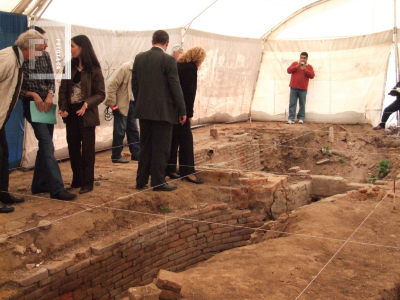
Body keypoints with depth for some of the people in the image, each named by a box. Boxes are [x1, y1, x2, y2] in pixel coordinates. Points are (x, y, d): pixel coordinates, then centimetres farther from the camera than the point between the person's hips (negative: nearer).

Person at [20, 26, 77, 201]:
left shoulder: (45, 57, 4)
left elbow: (51, 80, 9)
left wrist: (50, 94, -9)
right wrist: (33, 95, -20)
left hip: (47, 105, 6)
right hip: (32, 106, -6)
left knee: (45, 146, 11)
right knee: (48, 146, -14)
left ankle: (39, 185, 23)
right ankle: (57, 188, -14)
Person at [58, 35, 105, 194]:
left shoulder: (93, 70, -6)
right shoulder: (70, 67, 7)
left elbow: (101, 94, -8)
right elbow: (63, 90, 6)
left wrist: (86, 104, -23)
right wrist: (63, 108, -8)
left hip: (87, 114, -5)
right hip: (71, 113, 5)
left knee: (87, 149, 2)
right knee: (73, 148, 9)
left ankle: (87, 182, 11)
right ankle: (77, 180, 22)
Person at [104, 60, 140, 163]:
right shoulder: (126, 68, -16)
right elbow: (112, 86, -17)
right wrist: (112, 103, -17)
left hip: (132, 104, 7)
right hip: (121, 104, -7)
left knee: (133, 129, 12)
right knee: (120, 130, -2)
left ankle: (136, 153, 20)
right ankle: (116, 156, 7)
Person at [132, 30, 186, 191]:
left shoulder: (139, 58, 6)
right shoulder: (168, 60, -10)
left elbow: (134, 84, 11)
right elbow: (175, 86, -11)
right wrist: (182, 110, -4)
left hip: (143, 110, 6)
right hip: (163, 111, -5)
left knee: (145, 146, 14)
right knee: (161, 147, 2)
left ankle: (141, 180, 19)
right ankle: (158, 182, 6)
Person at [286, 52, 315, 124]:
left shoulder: (309, 67, 12)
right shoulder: (295, 63, 14)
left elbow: (312, 76, 1)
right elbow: (289, 71, 2)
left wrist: (306, 70, -13)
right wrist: (297, 66, -8)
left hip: (303, 89, 0)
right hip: (294, 88, 0)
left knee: (302, 104, -1)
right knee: (292, 103, -3)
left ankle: (301, 118, 7)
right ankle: (291, 118, -3)